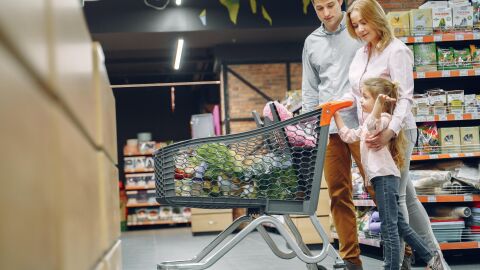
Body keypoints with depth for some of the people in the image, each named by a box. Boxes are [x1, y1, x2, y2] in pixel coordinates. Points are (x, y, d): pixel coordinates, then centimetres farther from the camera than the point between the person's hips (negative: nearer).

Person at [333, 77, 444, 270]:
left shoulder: (383, 117, -9)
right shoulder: (369, 123, 24)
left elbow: (373, 125, -32)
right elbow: (348, 136, 28)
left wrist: (379, 103, -48)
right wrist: (336, 116, 25)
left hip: (385, 176, -11)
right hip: (381, 177, 11)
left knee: (389, 227, -8)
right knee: (398, 223, 15)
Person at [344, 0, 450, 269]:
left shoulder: (396, 51, -12)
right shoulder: (361, 54, 12)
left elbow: (405, 97, -19)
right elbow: (355, 94, 17)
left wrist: (390, 131, -31)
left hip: (395, 133, -8)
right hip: (373, 133, 8)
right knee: (406, 196, 13)